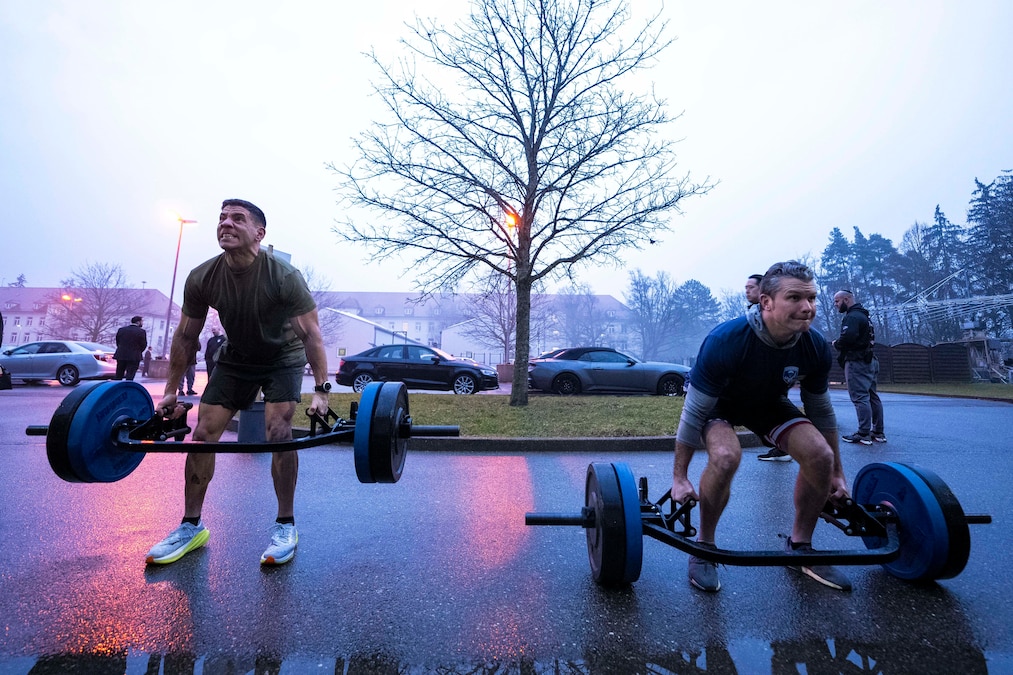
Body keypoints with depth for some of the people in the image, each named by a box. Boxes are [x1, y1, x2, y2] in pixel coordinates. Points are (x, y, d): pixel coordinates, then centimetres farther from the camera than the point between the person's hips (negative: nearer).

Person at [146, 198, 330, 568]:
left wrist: (321, 391, -33)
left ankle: (285, 526, -3)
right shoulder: (201, 279, -15)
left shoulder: (283, 277, -28)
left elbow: (311, 335, -26)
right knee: (203, 433, -2)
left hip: (283, 357, -4)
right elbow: (185, 336, -2)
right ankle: (191, 526, 14)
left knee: (279, 432, -19)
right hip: (236, 357, 4)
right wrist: (170, 391, 2)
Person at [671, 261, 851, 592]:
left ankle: (800, 546, 7)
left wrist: (837, 473, 5)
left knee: (819, 455, -18)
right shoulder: (726, 341, -37)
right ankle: (704, 547, -8)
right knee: (726, 456, -34)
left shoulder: (816, 347, -21)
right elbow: (694, 412, -29)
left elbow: (821, 410, -2)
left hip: (769, 402, 5)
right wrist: (679, 477, -23)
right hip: (719, 403, -4)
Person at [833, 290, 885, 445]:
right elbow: (862, 339, 20)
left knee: (860, 397, -10)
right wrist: (840, 344, 10)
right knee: (872, 397, 12)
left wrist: (836, 343, -7)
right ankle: (878, 432, 18)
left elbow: (848, 338, -26)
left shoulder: (852, 317, -12)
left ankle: (863, 434, -9)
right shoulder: (863, 315, 21)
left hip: (857, 362, -10)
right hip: (869, 361, 11)